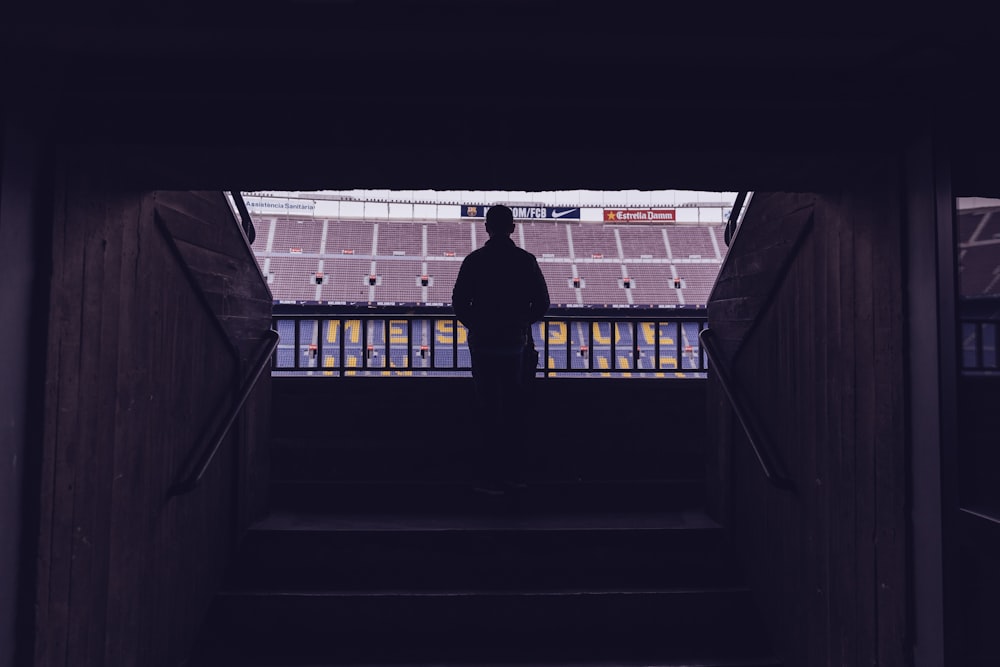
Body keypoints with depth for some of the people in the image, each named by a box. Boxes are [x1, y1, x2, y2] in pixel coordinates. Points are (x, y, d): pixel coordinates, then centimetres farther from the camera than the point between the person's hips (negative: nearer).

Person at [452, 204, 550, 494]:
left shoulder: (474, 260, -3)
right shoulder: (526, 260, -2)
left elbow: (459, 302, -3)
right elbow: (542, 302, 0)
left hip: (482, 344, 0)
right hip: (516, 344, 1)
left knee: (488, 408, 7)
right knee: (513, 408, 11)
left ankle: (495, 476, 10)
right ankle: (510, 472, 19)